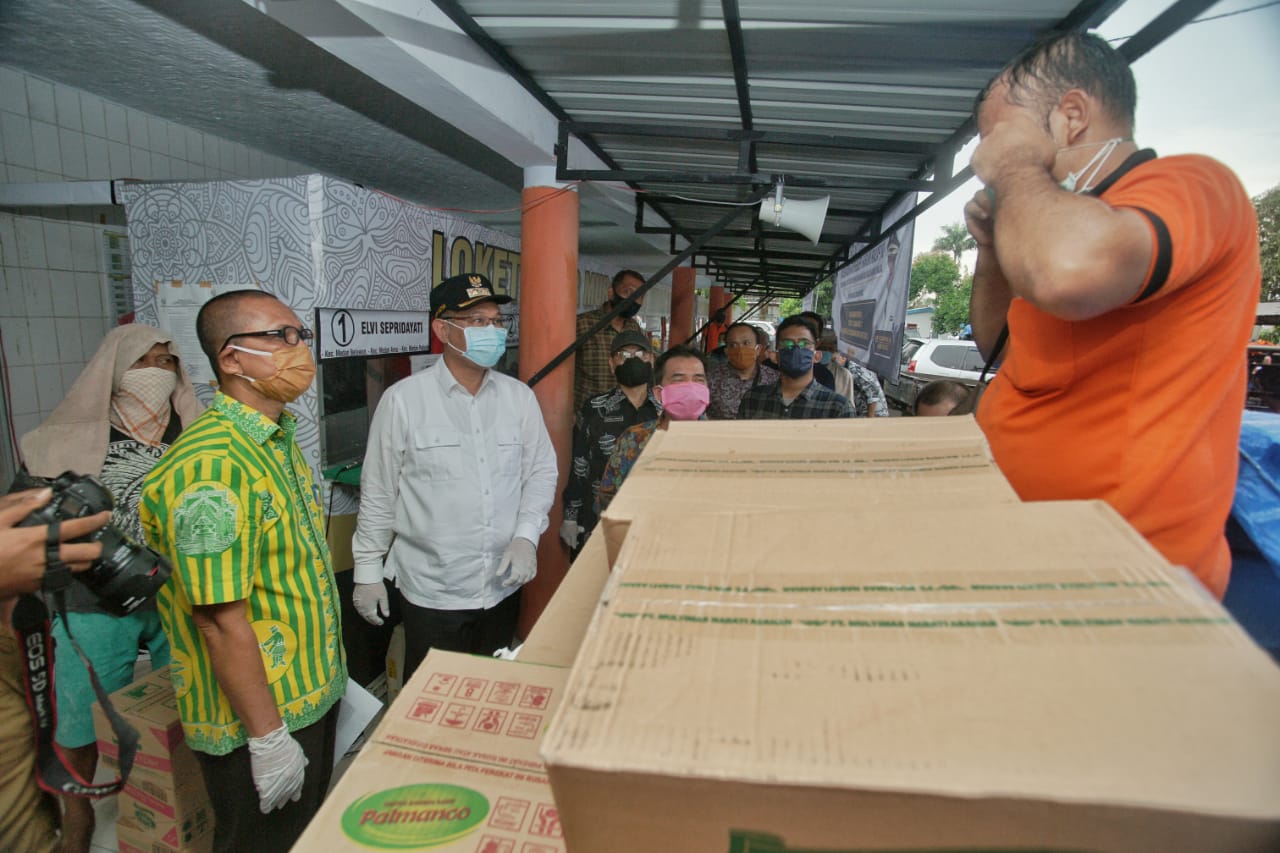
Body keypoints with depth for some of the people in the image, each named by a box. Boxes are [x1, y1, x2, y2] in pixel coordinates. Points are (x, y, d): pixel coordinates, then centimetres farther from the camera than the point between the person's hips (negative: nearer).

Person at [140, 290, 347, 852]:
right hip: (256, 718, -8)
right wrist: (269, 739, -20)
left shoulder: (278, 441, 5)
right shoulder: (212, 466, -26)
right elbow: (221, 620, -26)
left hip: (311, 696, 9)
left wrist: (329, 674, 16)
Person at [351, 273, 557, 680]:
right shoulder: (403, 399, -8)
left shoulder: (519, 396, 1)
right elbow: (378, 494, -2)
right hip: (431, 590, -3)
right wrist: (368, 572, 1)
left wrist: (526, 536, -8)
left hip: (503, 585, 3)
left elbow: (542, 471, 5)